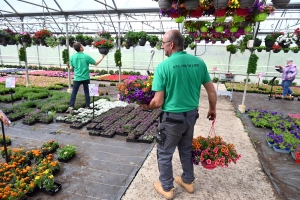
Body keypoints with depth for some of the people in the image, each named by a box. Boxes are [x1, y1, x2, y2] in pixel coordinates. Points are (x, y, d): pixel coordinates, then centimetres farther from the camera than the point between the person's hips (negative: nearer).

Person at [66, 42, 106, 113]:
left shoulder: (72, 57, -4)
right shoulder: (86, 56, -10)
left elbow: (71, 67, -1)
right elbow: (96, 63, -3)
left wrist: (68, 66, 23)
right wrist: (102, 57, 9)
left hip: (77, 78, 1)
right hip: (85, 78, -1)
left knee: (74, 92, 7)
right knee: (87, 92, 11)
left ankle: (71, 106, -1)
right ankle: (87, 106, 16)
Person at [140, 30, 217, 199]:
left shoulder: (163, 66, -18)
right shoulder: (199, 62, -2)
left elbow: (158, 102, -18)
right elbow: (212, 92, 4)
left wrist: (146, 106, 3)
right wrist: (213, 109, 20)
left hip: (172, 117, -5)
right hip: (192, 115, 6)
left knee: (165, 153, 16)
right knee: (186, 149, 26)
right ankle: (188, 181, 45)